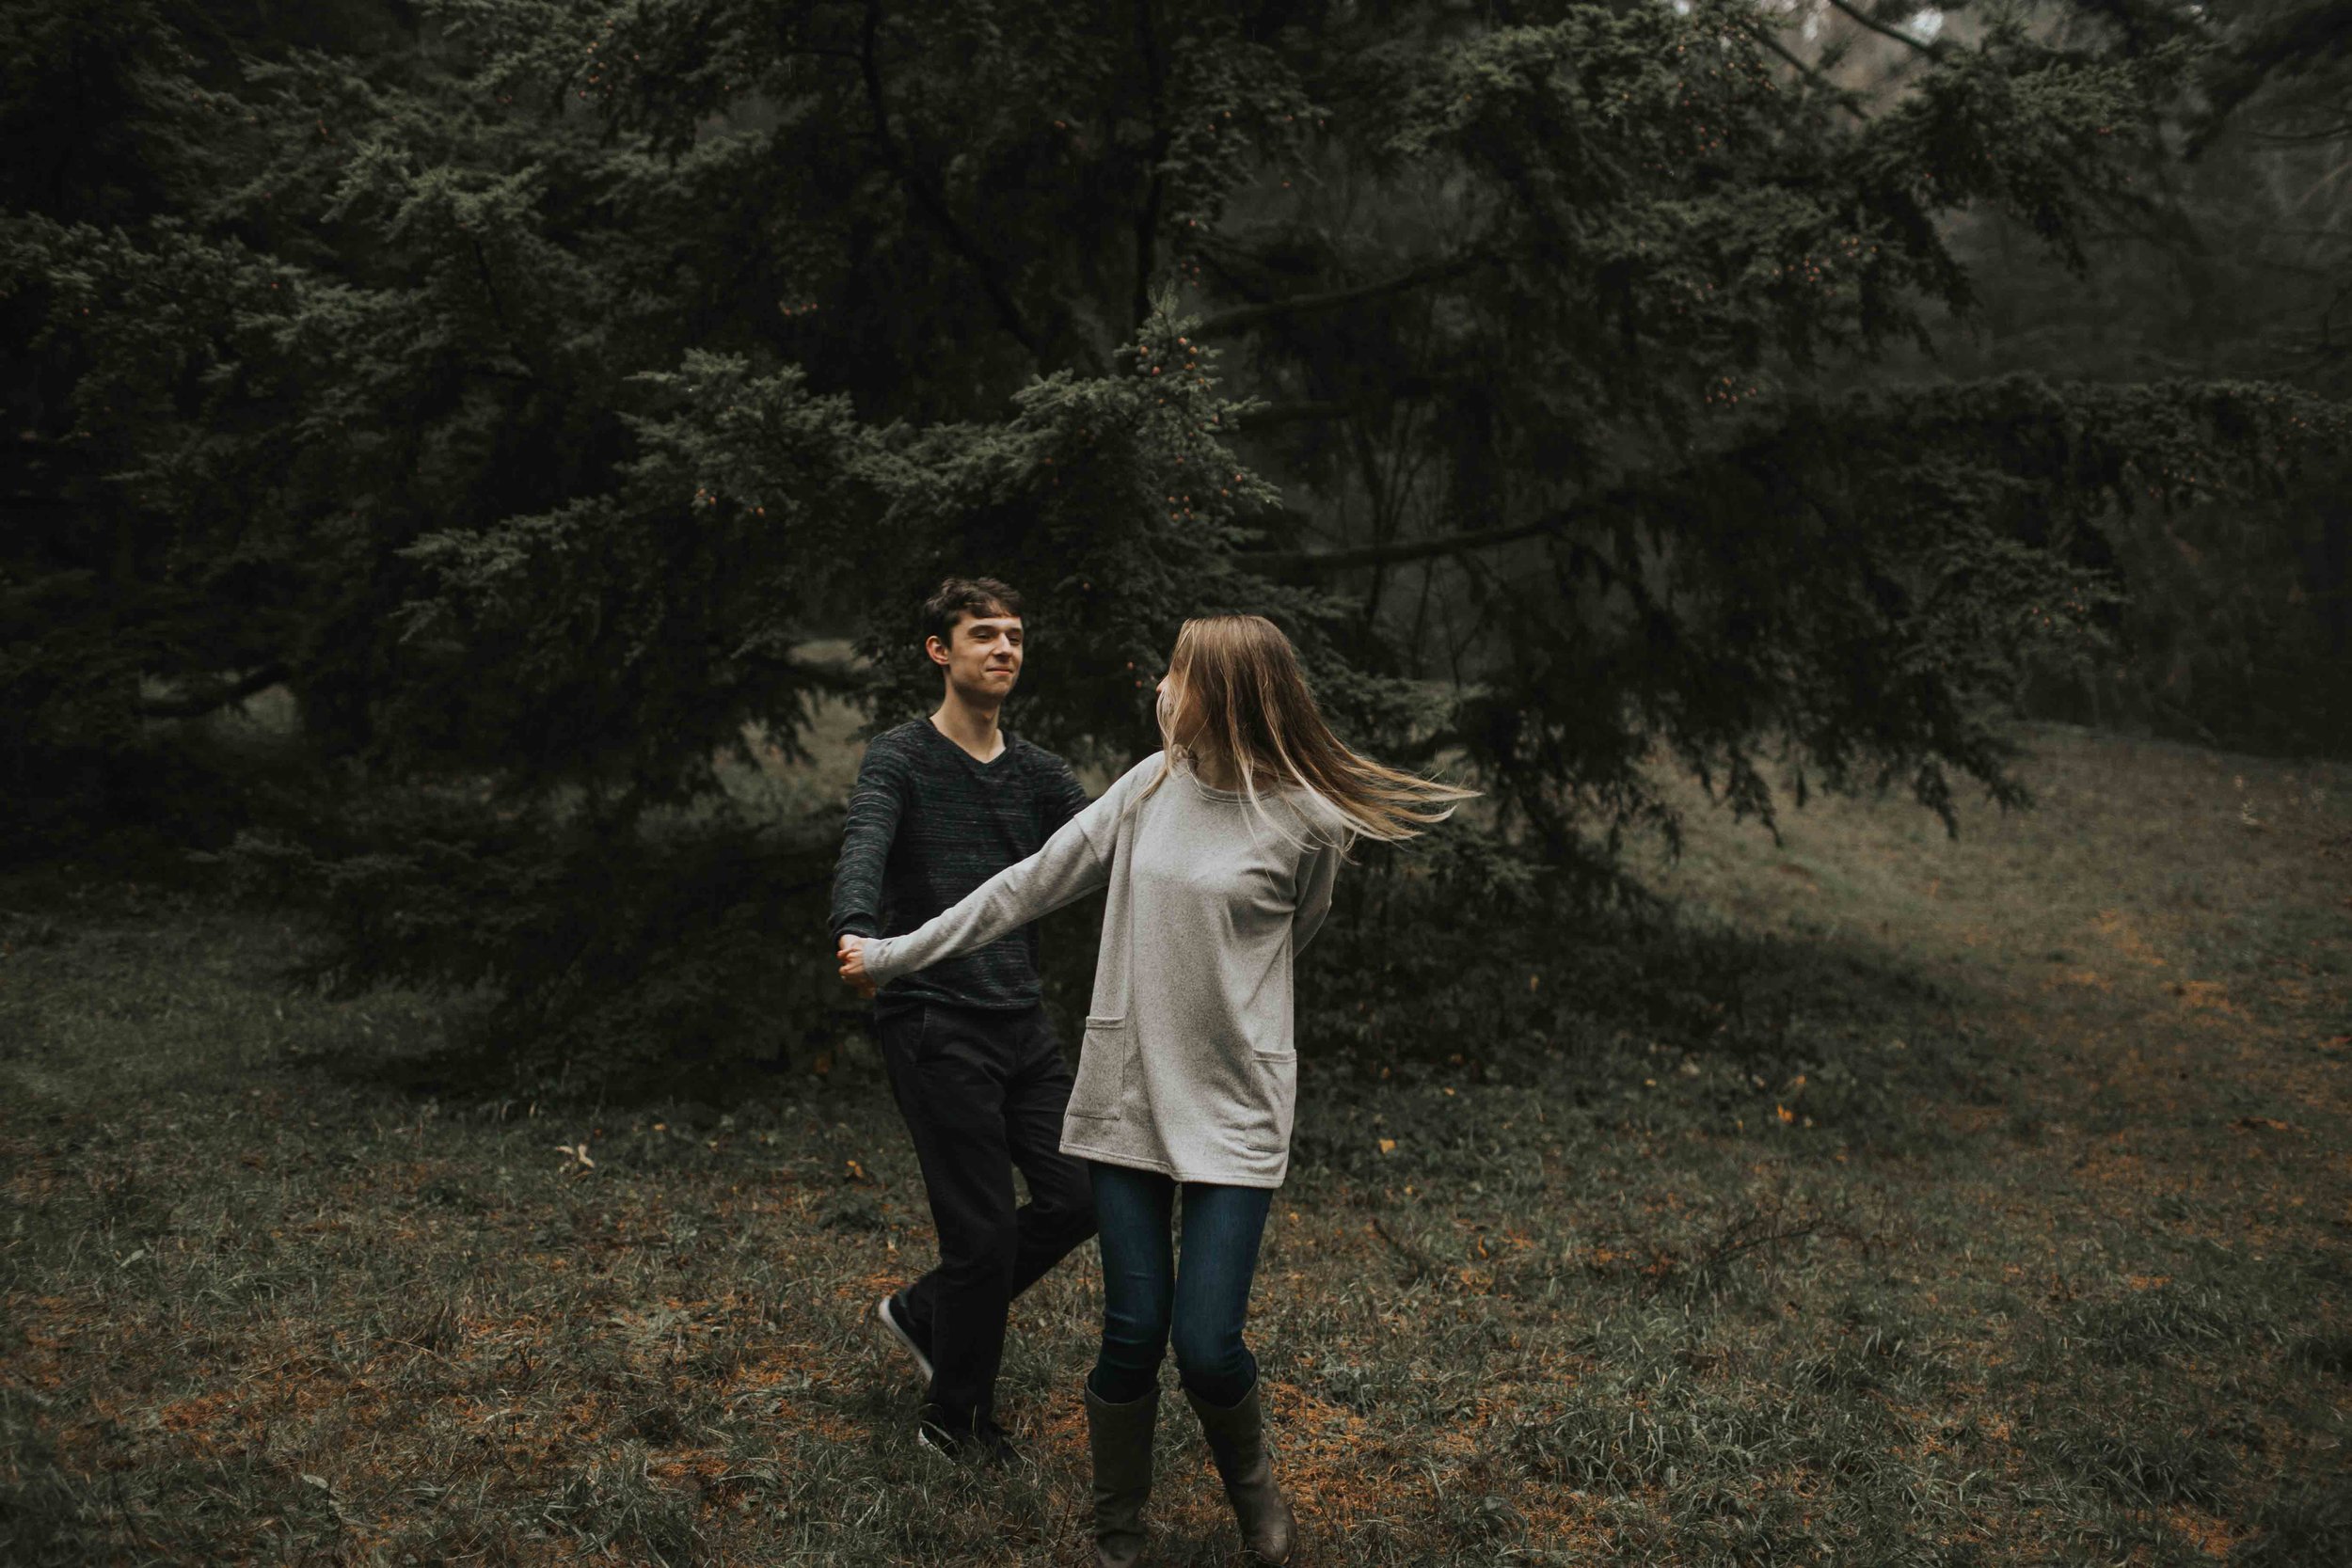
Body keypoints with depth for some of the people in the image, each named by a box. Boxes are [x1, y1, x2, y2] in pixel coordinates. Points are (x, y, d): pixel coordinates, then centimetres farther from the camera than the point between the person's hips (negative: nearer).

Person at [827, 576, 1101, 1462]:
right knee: (986, 1230, -4)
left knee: (1078, 1199, 5)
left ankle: (924, 1312, 27)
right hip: (934, 1028, -6)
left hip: (1023, 1023, 6)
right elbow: (863, 849, -26)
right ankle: (954, 1422, 19)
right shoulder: (900, 758, -6)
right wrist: (856, 932, -47)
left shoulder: (1038, 773, 13)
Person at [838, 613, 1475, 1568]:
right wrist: (893, 953, 11)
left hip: (1233, 1110, -3)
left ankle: (1250, 1484, 27)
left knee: (1206, 1346, -7)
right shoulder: (1152, 785, 2)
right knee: (1133, 1337, 3)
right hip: (1125, 1095, 3)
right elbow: (1030, 885, 9)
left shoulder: (1308, 823, -9)